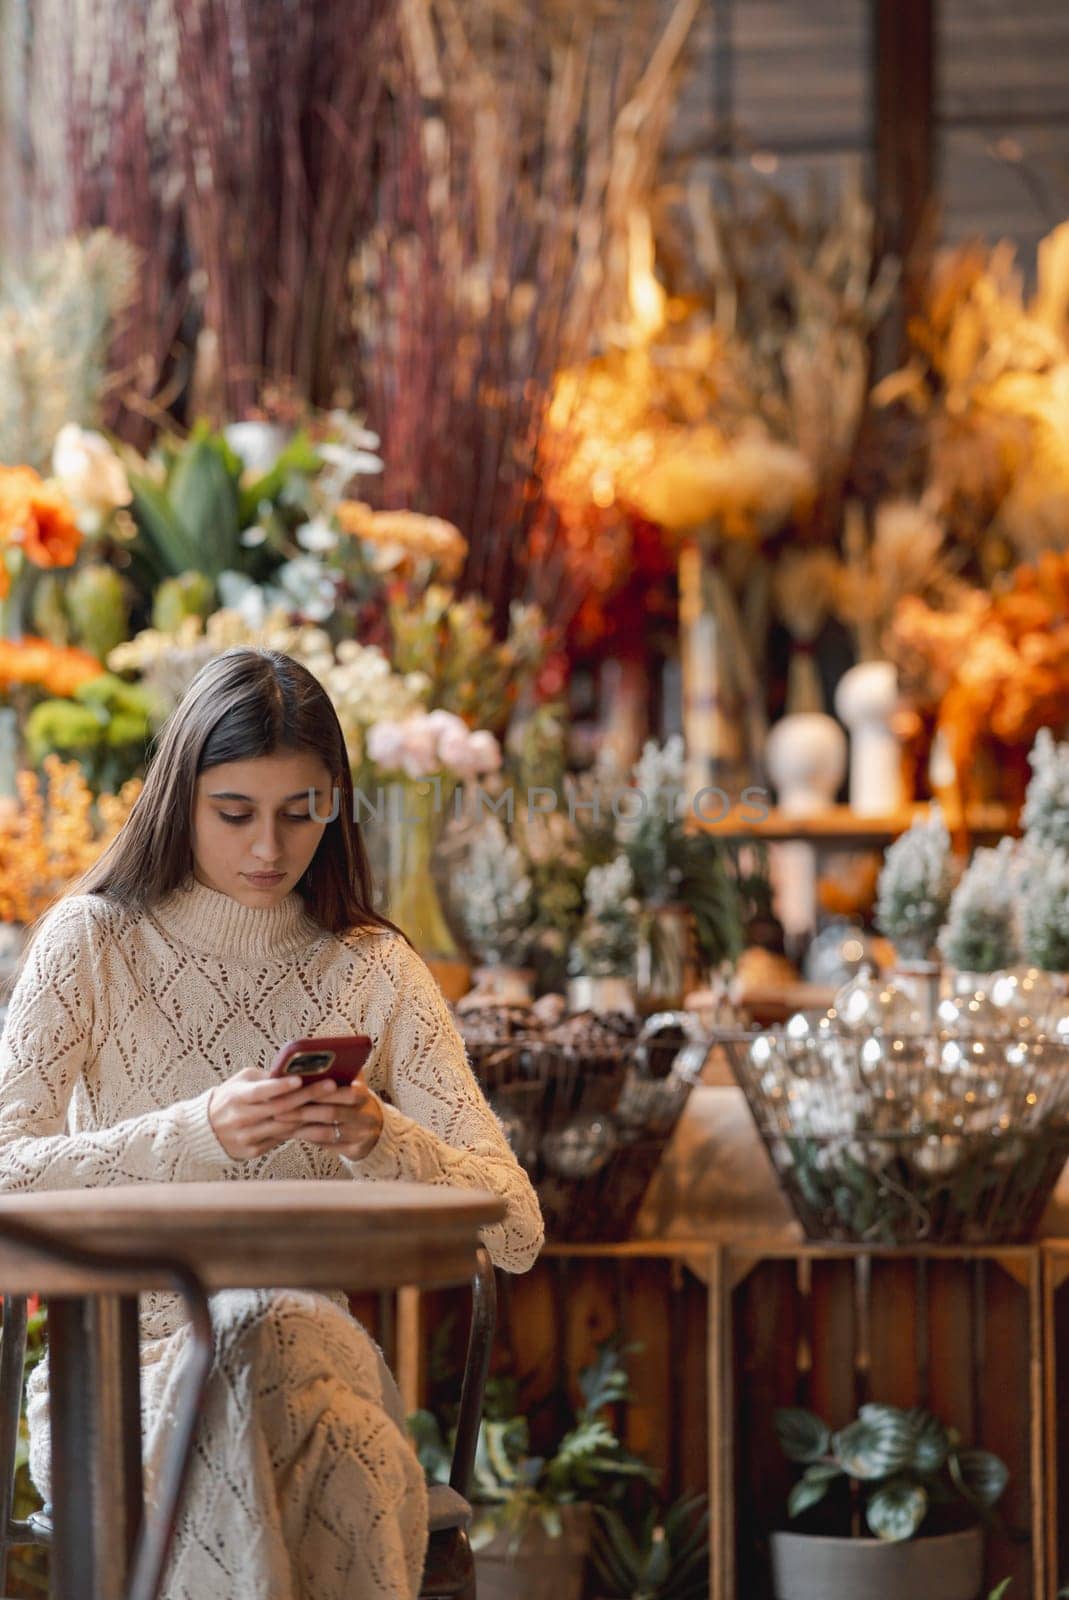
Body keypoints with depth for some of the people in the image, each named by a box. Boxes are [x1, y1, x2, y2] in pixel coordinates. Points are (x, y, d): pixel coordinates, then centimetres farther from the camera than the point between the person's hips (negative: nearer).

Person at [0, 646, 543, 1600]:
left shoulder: (374, 973, 7)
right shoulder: (94, 941, 3)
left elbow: (518, 1233, 0)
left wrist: (384, 1142, -20)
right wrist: (197, 1133, -25)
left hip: (305, 1338, 2)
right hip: (114, 1362, -2)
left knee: (263, 1339, -35)